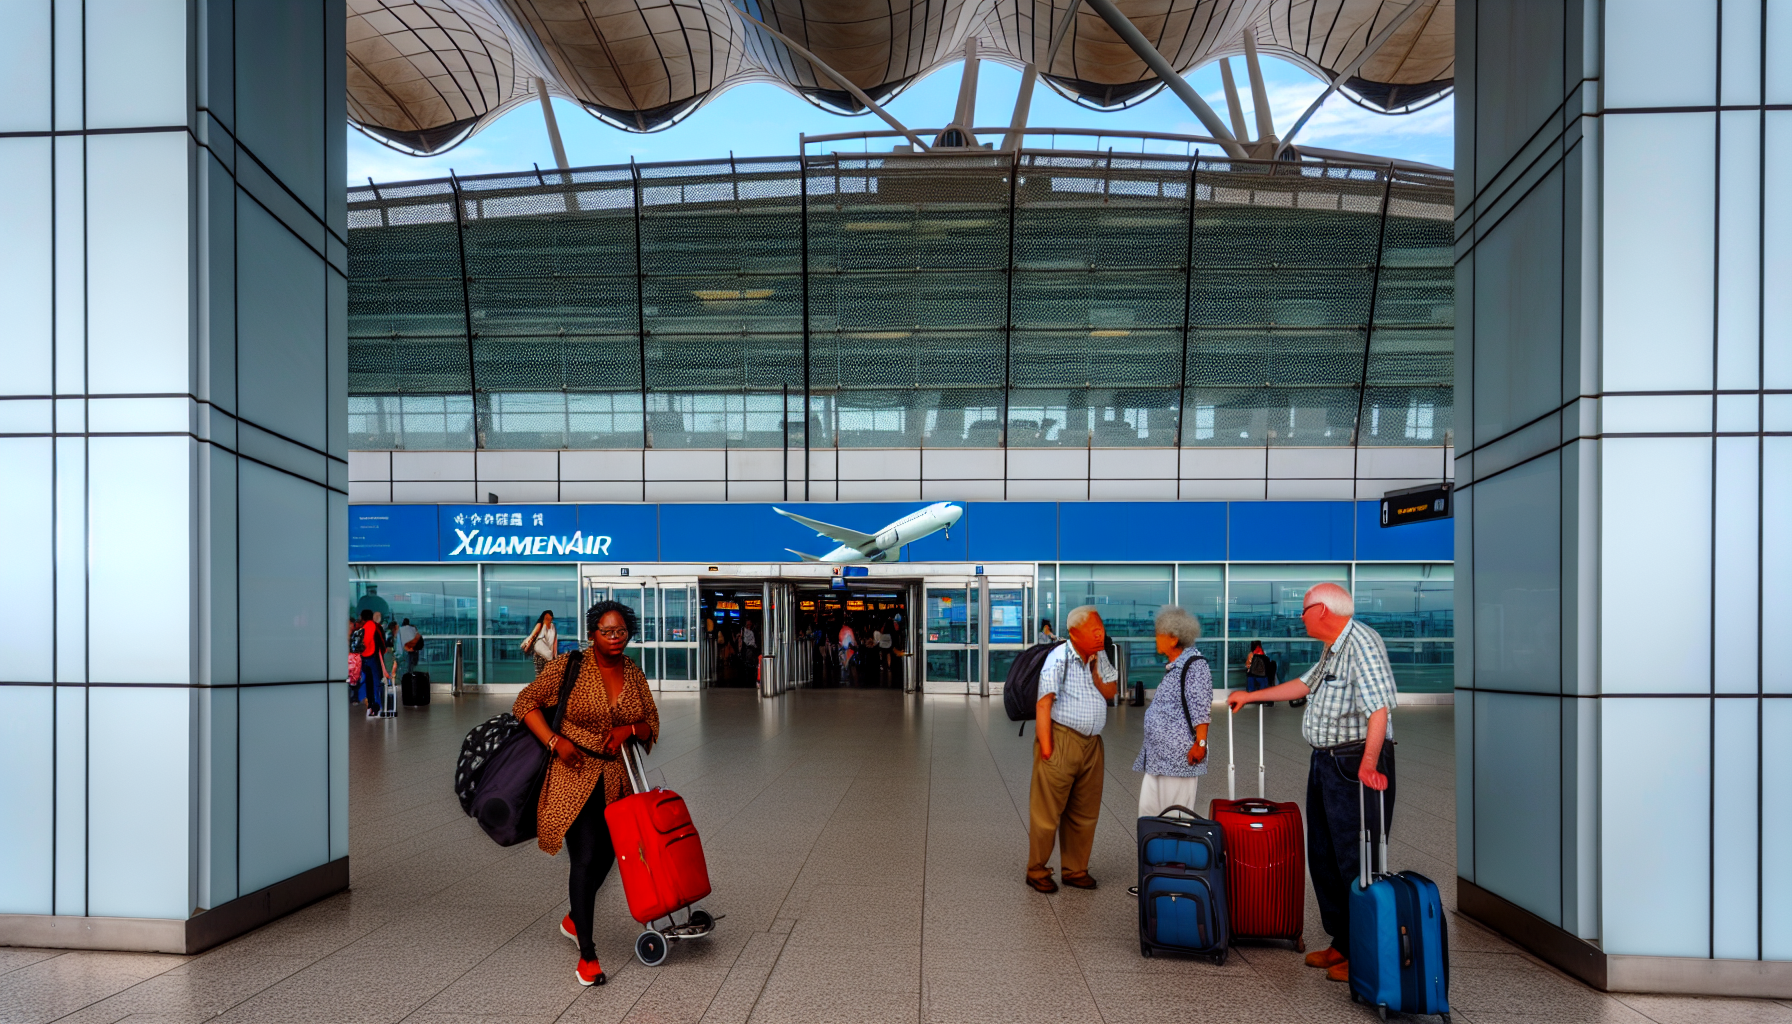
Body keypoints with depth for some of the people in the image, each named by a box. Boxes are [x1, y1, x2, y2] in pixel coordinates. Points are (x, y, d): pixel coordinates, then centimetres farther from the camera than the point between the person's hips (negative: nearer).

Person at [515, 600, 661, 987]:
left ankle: (575, 918, 42)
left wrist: (629, 729, -13)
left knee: (606, 854, 15)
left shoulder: (633, 673, 5)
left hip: (617, 778, 6)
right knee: (585, 857, -10)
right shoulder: (568, 666, -10)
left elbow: (652, 724, 10)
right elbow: (526, 702, -5)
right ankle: (587, 953, -2)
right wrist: (555, 741, -16)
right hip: (575, 773, -5)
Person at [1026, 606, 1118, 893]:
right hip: (1061, 739, -7)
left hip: (1092, 744, 7)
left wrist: (1096, 675, -8)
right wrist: (1046, 748, -18)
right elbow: (1043, 704, -14)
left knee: (1084, 814, 13)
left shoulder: (1100, 657, 10)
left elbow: (1111, 692, 12)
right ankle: (1036, 871, 12)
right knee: (1047, 812, -1)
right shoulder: (1059, 659, -11)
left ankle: (1075, 870, 26)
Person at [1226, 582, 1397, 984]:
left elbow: (1378, 709, -28)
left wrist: (1368, 764, -36)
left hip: (1355, 765, -11)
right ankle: (1341, 944, 26)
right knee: (1323, 859, 16)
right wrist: (1250, 696, 32)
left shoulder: (1362, 643, -18)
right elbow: (1304, 684, 29)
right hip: (1325, 762, 11)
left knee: (1355, 861, -4)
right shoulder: (1332, 648, 14)